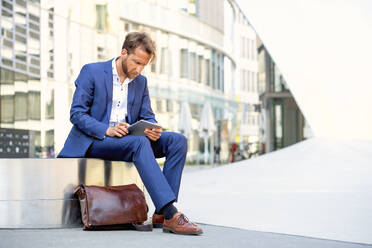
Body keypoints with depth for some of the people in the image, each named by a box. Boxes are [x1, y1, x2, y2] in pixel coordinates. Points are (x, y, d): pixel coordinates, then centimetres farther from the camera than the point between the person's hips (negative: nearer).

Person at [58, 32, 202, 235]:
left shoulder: (141, 82, 14)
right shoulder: (91, 72, -4)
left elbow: (147, 117, 13)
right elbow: (77, 114, -9)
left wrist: (153, 130, -13)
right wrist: (107, 130, -25)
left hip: (127, 140, 6)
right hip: (93, 141, -6)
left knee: (178, 140, -15)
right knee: (139, 143, -36)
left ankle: (161, 214, -23)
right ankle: (172, 216, -43)